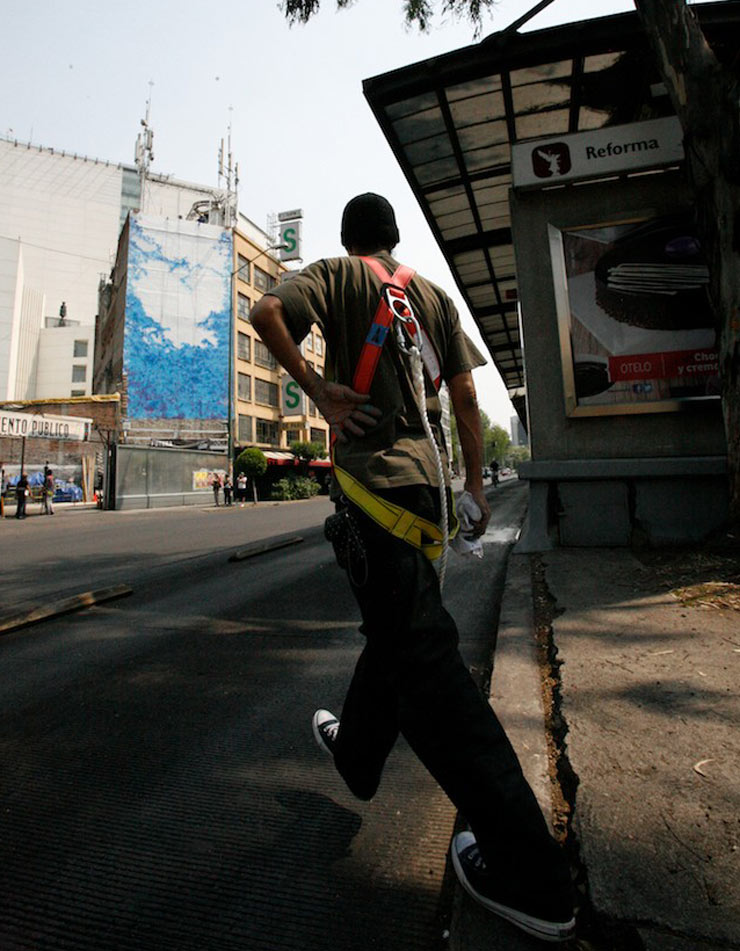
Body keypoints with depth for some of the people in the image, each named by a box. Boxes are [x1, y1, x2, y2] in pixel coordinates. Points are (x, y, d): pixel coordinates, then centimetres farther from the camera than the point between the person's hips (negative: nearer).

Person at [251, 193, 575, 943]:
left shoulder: (336, 274, 9)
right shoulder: (433, 294, 21)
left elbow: (266, 312, -11)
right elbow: (465, 398, 13)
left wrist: (319, 392, -7)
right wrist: (475, 486, 14)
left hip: (371, 472, -6)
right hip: (426, 475, 7)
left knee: (421, 650, -7)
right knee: (395, 626, 19)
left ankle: (524, 869, 0)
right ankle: (355, 752, 41)